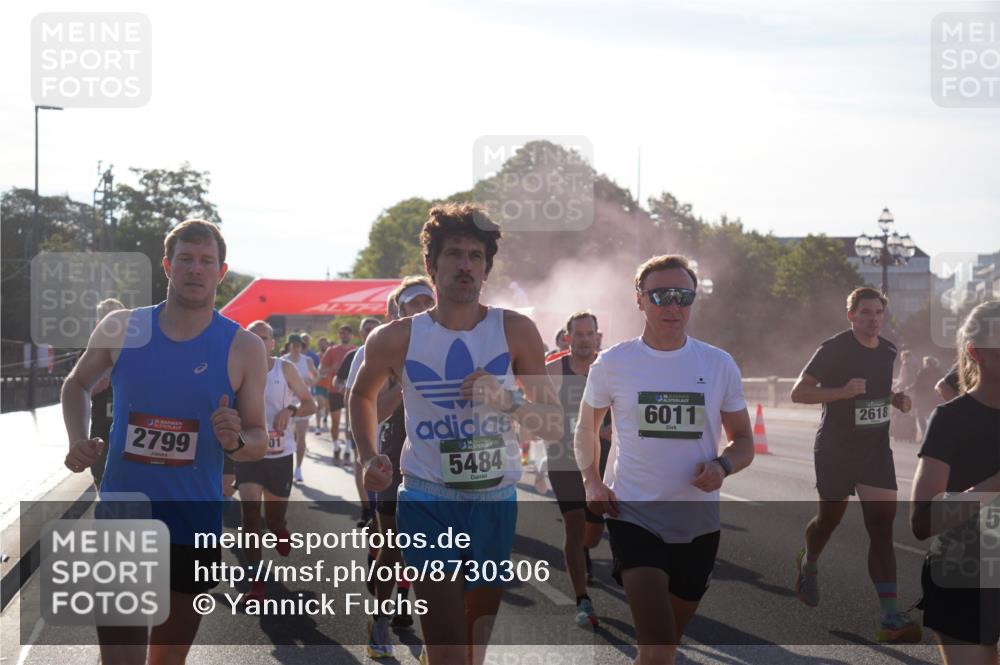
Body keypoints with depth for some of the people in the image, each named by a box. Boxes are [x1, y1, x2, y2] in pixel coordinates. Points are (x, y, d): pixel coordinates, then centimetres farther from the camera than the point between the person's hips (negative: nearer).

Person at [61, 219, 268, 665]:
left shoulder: (243, 348, -4)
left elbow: (258, 440, 0)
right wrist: (77, 439, -1)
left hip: (194, 527, 1)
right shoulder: (122, 328, -2)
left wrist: (235, 441, -23)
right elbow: (77, 384, 16)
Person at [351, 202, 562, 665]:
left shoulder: (515, 332, -2)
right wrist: (369, 458, 5)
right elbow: (362, 394, 20)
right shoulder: (397, 339, -2)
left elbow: (554, 426, 1)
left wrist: (507, 401, -18)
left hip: (495, 502, 2)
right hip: (428, 502, -2)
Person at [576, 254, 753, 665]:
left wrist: (722, 466, -13)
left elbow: (744, 442, 9)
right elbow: (586, 427, 14)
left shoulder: (719, 365, 2)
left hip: (699, 523, 3)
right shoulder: (613, 364, -2)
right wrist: (591, 481, -1)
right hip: (633, 517, -3)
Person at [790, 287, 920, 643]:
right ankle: (809, 563, 50)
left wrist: (897, 399, 2)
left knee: (881, 526, -9)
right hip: (835, 450, -4)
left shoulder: (890, 351, 6)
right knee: (830, 518, 14)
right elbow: (798, 392, -15)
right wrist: (842, 391, -28)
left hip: (876, 451, 4)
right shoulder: (834, 349, -12)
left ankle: (889, 617, -14)